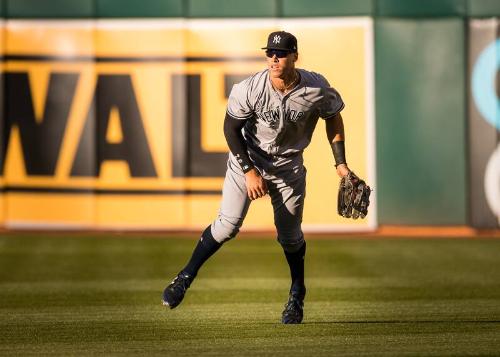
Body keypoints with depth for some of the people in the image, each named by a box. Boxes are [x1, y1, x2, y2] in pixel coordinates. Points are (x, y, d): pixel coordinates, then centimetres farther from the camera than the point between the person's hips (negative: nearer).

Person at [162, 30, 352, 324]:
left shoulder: (317, 89, -20)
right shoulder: (250, 89, -25)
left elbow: (334, 118, 1)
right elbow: (231, 129, -12)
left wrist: (340, 163, 0)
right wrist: (249, 171, -17)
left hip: (289, 167, 2)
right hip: (247, 159, -1)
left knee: (290, 235, 8)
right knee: (228, 224, -15)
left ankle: (297, 295, 31)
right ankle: (185, 278, 1)